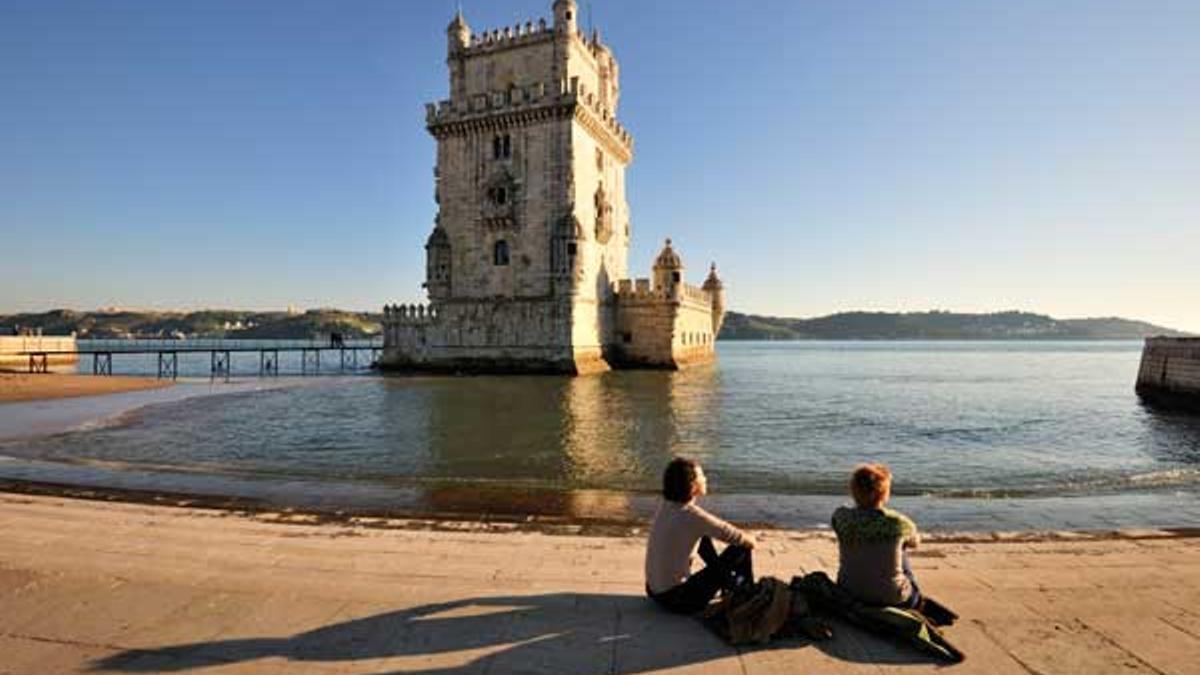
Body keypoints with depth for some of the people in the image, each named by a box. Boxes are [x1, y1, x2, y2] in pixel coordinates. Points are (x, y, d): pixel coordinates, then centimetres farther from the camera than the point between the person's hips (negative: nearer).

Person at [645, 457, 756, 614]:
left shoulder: (664, 505, -1)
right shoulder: (692, 516, -24)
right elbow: (735, 537, -16)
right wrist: (750, 541, 8)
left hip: (654, 590, 8)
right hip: (676, 598, -8)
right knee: (740, 549, -1)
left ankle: (724, 578, 39)